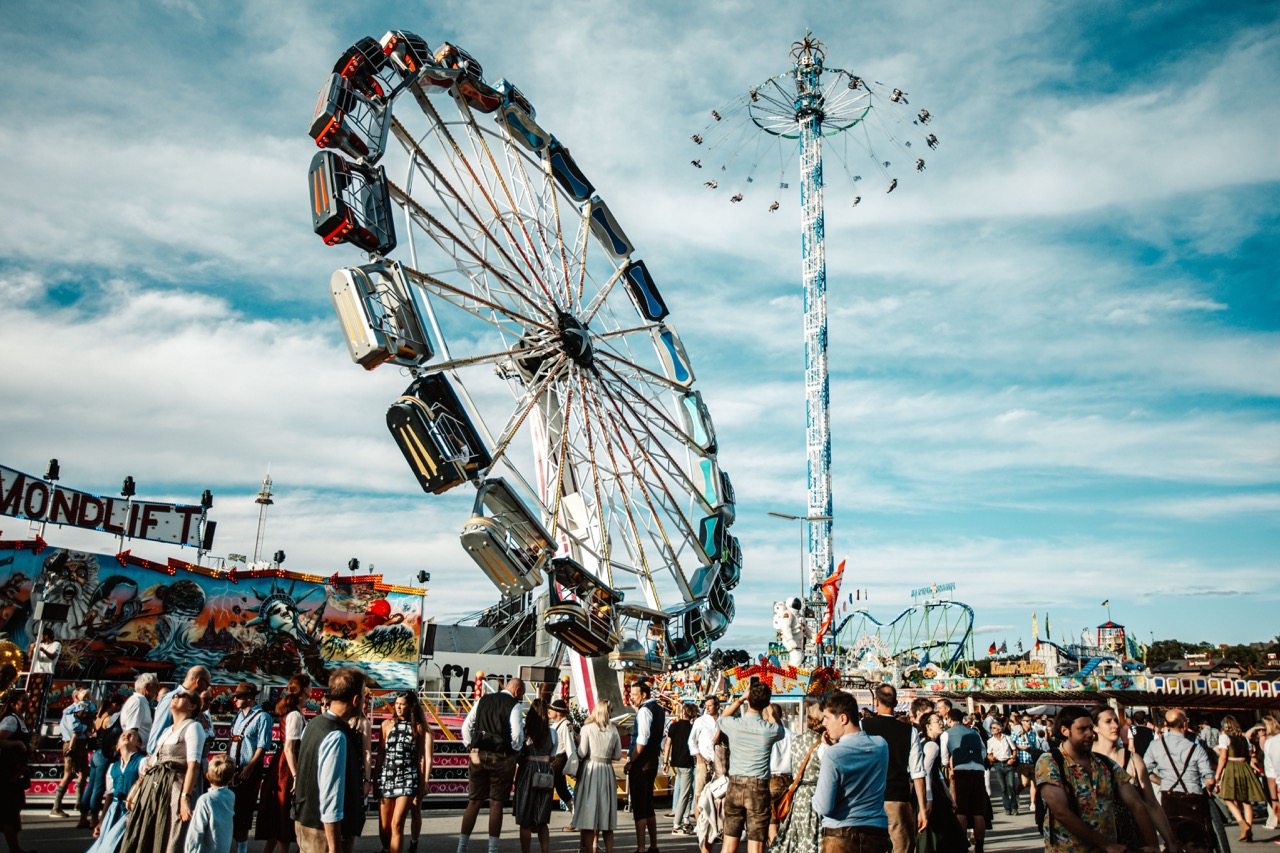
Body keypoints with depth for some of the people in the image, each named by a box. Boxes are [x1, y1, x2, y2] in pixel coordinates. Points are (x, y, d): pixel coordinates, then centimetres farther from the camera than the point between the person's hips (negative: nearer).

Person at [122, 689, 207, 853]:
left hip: (175, 786, -8)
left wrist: (185, 798, -23)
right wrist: (135, 790, 14)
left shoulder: (193, 727, -4)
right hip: (152, 786, 8)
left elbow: (193, 765, -14)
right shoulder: (167, 730, 21)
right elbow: (152, 762, 21)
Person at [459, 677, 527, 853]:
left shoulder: (483, 700, 10)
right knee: (496, 803, 4)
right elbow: (517, 734, -13)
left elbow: (466, 727, 8)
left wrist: (471, 747, 14)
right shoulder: (514, 705, -6)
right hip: (502, 759, -4)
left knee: (474, 802, 9)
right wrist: (515, 750, 5)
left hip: (478, 756, 4)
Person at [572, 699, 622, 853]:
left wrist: (578, 741, 8)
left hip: (590, 770, -3)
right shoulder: (613, 730, 3)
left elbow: (582, 753, -10)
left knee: (588, 813, 1)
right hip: (607, 771, 3)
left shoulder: (587, 728, -6)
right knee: (606, 812, 11)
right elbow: (617, 755, 6)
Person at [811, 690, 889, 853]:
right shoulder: (881, 746, -1)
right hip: (877, 834, 5)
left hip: (841, 836, -5)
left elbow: (824, 808, -19)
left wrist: (817, 790, 3)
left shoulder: (833, 754, -18)